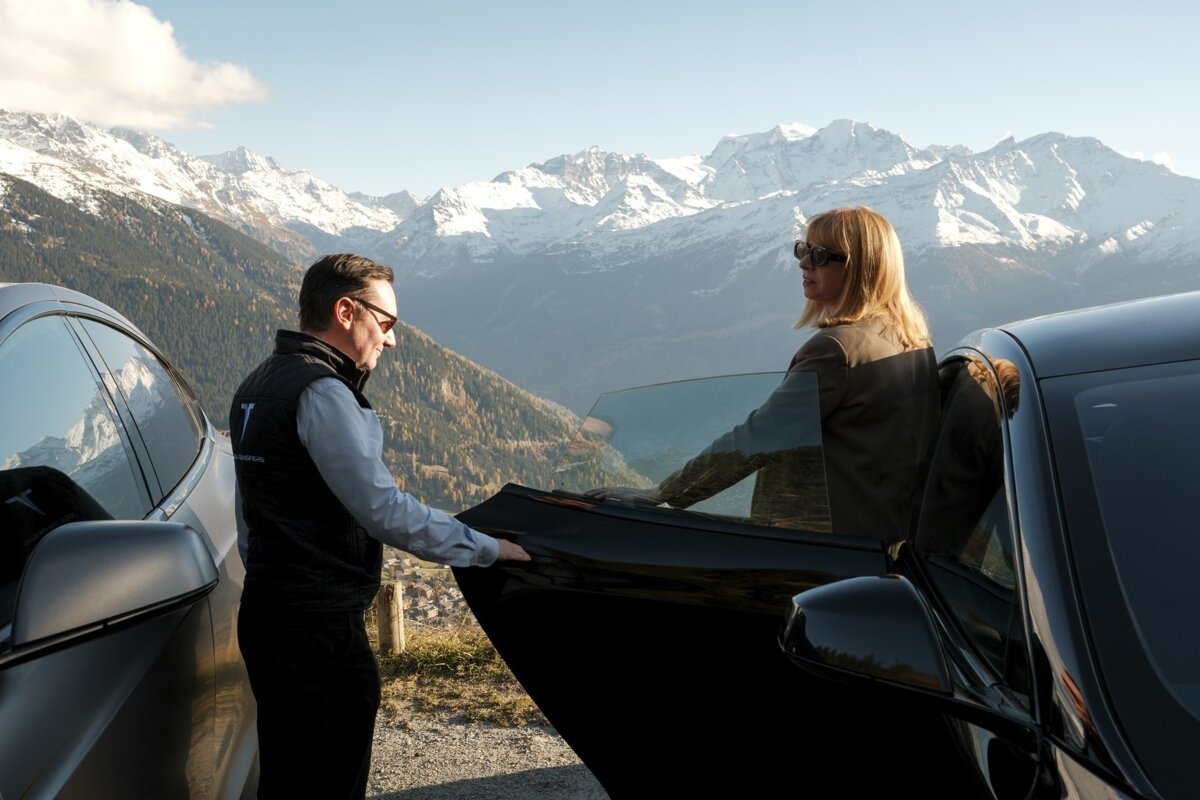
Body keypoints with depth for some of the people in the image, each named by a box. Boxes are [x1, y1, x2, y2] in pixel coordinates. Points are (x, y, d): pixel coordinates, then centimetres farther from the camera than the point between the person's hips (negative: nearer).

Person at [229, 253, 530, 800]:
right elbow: (385, 511, -24)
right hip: (320, 630, -10)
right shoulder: (322, 392, -17)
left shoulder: (257, 385, 14)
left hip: (265, 612, 10)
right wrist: (489, 549, -16)